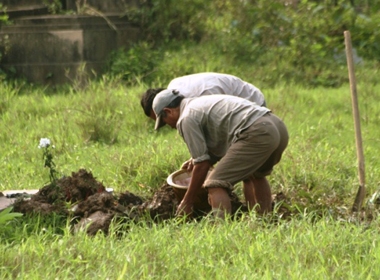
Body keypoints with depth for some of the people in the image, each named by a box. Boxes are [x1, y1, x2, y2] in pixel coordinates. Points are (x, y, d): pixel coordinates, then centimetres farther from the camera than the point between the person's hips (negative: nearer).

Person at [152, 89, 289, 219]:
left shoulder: (187, 118, 3)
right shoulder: (203, 102, 31)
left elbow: (203, 164, 1)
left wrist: (187, 202, 10)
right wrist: (196, 160, 49)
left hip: (256, 134, -10)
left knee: (216, 184, -6)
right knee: (255, 175, 35)